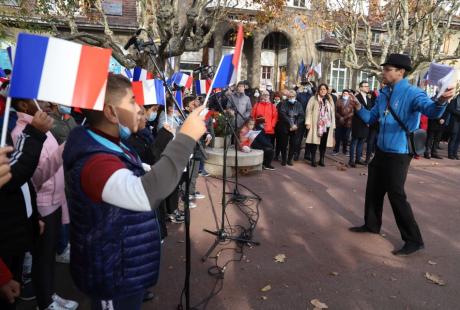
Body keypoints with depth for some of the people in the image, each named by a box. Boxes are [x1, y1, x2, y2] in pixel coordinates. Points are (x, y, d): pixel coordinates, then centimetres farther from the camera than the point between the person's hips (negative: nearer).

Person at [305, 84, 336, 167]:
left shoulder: (330, 100, 14)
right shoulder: (313, 99, 2)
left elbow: (332, 112, 15)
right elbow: (309, 110, -3)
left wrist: (333, 124, 11)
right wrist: (308, 122, -11)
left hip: (327, 125, 4)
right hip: (315, 124, -3)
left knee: (324, 143, 7)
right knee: (314, 142, -4)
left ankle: (322, 160, 17)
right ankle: (313, 160, 5)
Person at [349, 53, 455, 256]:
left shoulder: (412, 93, -17)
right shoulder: (384, 94, 7)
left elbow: (431, 111, -35)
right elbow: (371, 118, 16)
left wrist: (441, 102, -57)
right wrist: (359, 108, -2)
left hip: (399, 154, -8)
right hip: (381, 151, 8)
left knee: (396, 195, -5)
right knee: (373, 190, 17)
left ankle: (414, 240, 9)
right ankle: (371, 225, 36)